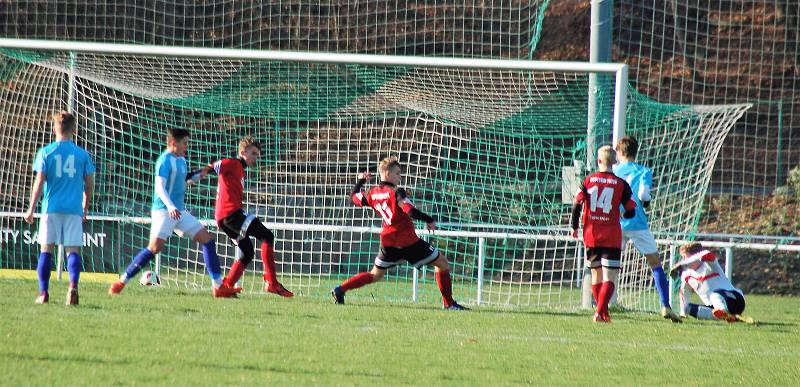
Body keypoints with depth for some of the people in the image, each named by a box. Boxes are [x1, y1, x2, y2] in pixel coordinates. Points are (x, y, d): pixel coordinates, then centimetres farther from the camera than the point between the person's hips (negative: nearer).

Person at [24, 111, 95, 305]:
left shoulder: (46, 152, 0)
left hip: (51, 209, -1)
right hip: (74, 209, 1)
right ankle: (73, 285, -24)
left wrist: (31, 209, 2)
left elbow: (39, 182, -3)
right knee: (73, 250, 0)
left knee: (46, 250, 7)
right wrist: (85, 209, 20)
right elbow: (89, 185, 7)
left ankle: (44, 293, 5)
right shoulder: (82, 154, 4)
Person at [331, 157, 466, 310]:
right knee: (442, 263, 6)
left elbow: (354, 197, 22)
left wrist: (361, 180, 34)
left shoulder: (373, 193, 4)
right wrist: (430, 220, -13)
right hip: (408, 241, -7)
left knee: (375, 275, 22)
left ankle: (340, 290, 6)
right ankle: (449, 303, 4)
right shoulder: (396, 193, -16)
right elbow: (411, 212, -26)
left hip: (388, 243, 7)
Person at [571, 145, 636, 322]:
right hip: (612, 237, -2)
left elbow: (577, 205, -4)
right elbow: (631, 212, 1)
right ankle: (600, 312, -20)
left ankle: (603, 313, 21)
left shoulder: (588, 181, 1)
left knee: (596, 275, 15)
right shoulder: (621, 184, -2)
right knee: (609, 277, -4)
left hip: (591, 235, 2)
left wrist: (574, 227, 9)